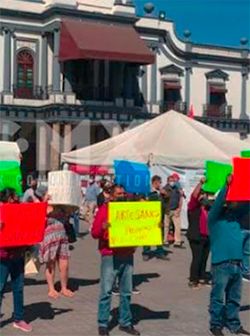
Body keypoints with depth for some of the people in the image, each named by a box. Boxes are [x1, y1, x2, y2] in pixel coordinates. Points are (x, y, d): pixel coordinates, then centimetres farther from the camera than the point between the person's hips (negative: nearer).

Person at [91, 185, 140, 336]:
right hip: (110, 256, -4)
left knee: (126, 291, 9)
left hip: (127, 255, 4)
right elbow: (94, 233, -5)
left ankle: (126, 322, 19)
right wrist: (103, 227, -25)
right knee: (106, 291, -3)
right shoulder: (104, 209, -1)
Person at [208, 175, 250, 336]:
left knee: (235, 298, 14)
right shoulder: (215, 216, -4)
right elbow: (218, 202, -20)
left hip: (237, 263, 6)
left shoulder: (237, 214, 13)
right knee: (218, 297, 3)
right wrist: (227, 185, -29)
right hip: (221, 264, -6)